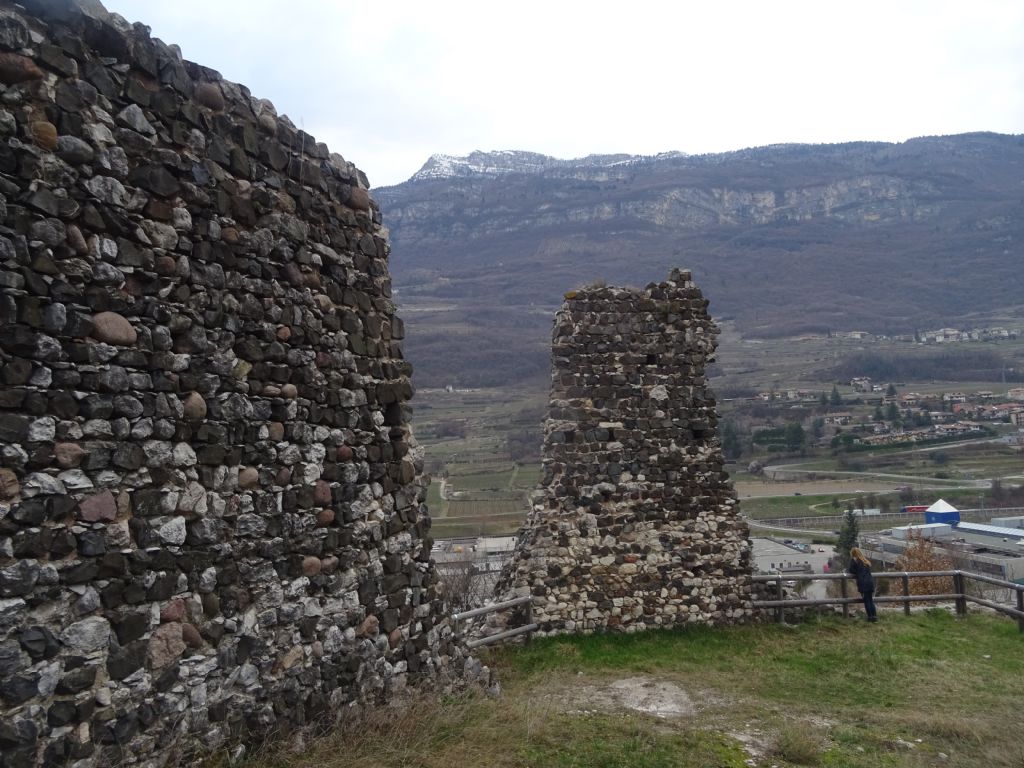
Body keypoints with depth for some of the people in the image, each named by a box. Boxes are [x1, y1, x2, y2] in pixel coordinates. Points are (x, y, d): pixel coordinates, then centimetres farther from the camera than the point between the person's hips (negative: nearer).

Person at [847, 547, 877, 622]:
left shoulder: (854, 560, 0)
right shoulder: (866, 561, 20)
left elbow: (851, 570, -1)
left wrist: (847, 570, 20)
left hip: (863, 583, -6)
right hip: (870, 582, 6)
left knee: (866, 601, -2)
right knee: (871, 600, 11)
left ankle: (870, 617, -3)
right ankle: (874, 616, 7)